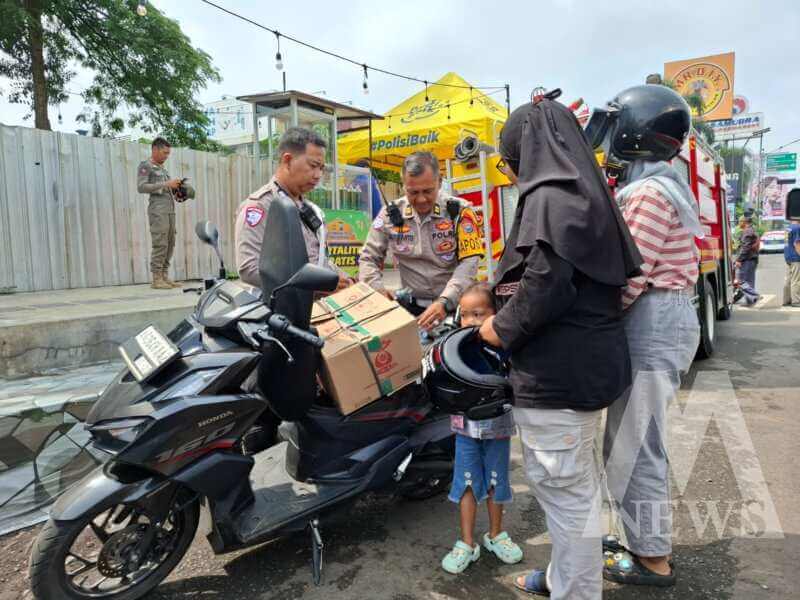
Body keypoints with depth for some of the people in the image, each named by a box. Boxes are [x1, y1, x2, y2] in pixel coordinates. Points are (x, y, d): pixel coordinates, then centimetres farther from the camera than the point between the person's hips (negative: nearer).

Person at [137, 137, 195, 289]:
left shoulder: (161, 168, 24)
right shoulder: (145, 166, 3)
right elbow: (141, 187, -9)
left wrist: (176, 189, 7)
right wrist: (166, 184, -14)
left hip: (170, 210, 7)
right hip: (158, 210, -7)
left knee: (170, 244, 3)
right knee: (160, 244, -12)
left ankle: (164, 276, 7)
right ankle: (156, 279, -9)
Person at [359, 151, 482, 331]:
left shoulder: (459, 211, -5)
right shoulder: (390, 215, 1)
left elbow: (468, 263, -11)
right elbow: (368, 258, 6)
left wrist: (444, 302, -26)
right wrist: (377, 289, -14)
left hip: (456, 304, -2)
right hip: (413, 306, 3)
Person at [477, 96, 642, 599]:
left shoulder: (550, 195, -14)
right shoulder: (582, 192, 15)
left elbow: (546, 283, -25)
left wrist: (503, 327, -9)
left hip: (557, 373, -11)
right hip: (588, 363, 11)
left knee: (565, 489, 3)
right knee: (576, 482, 22)